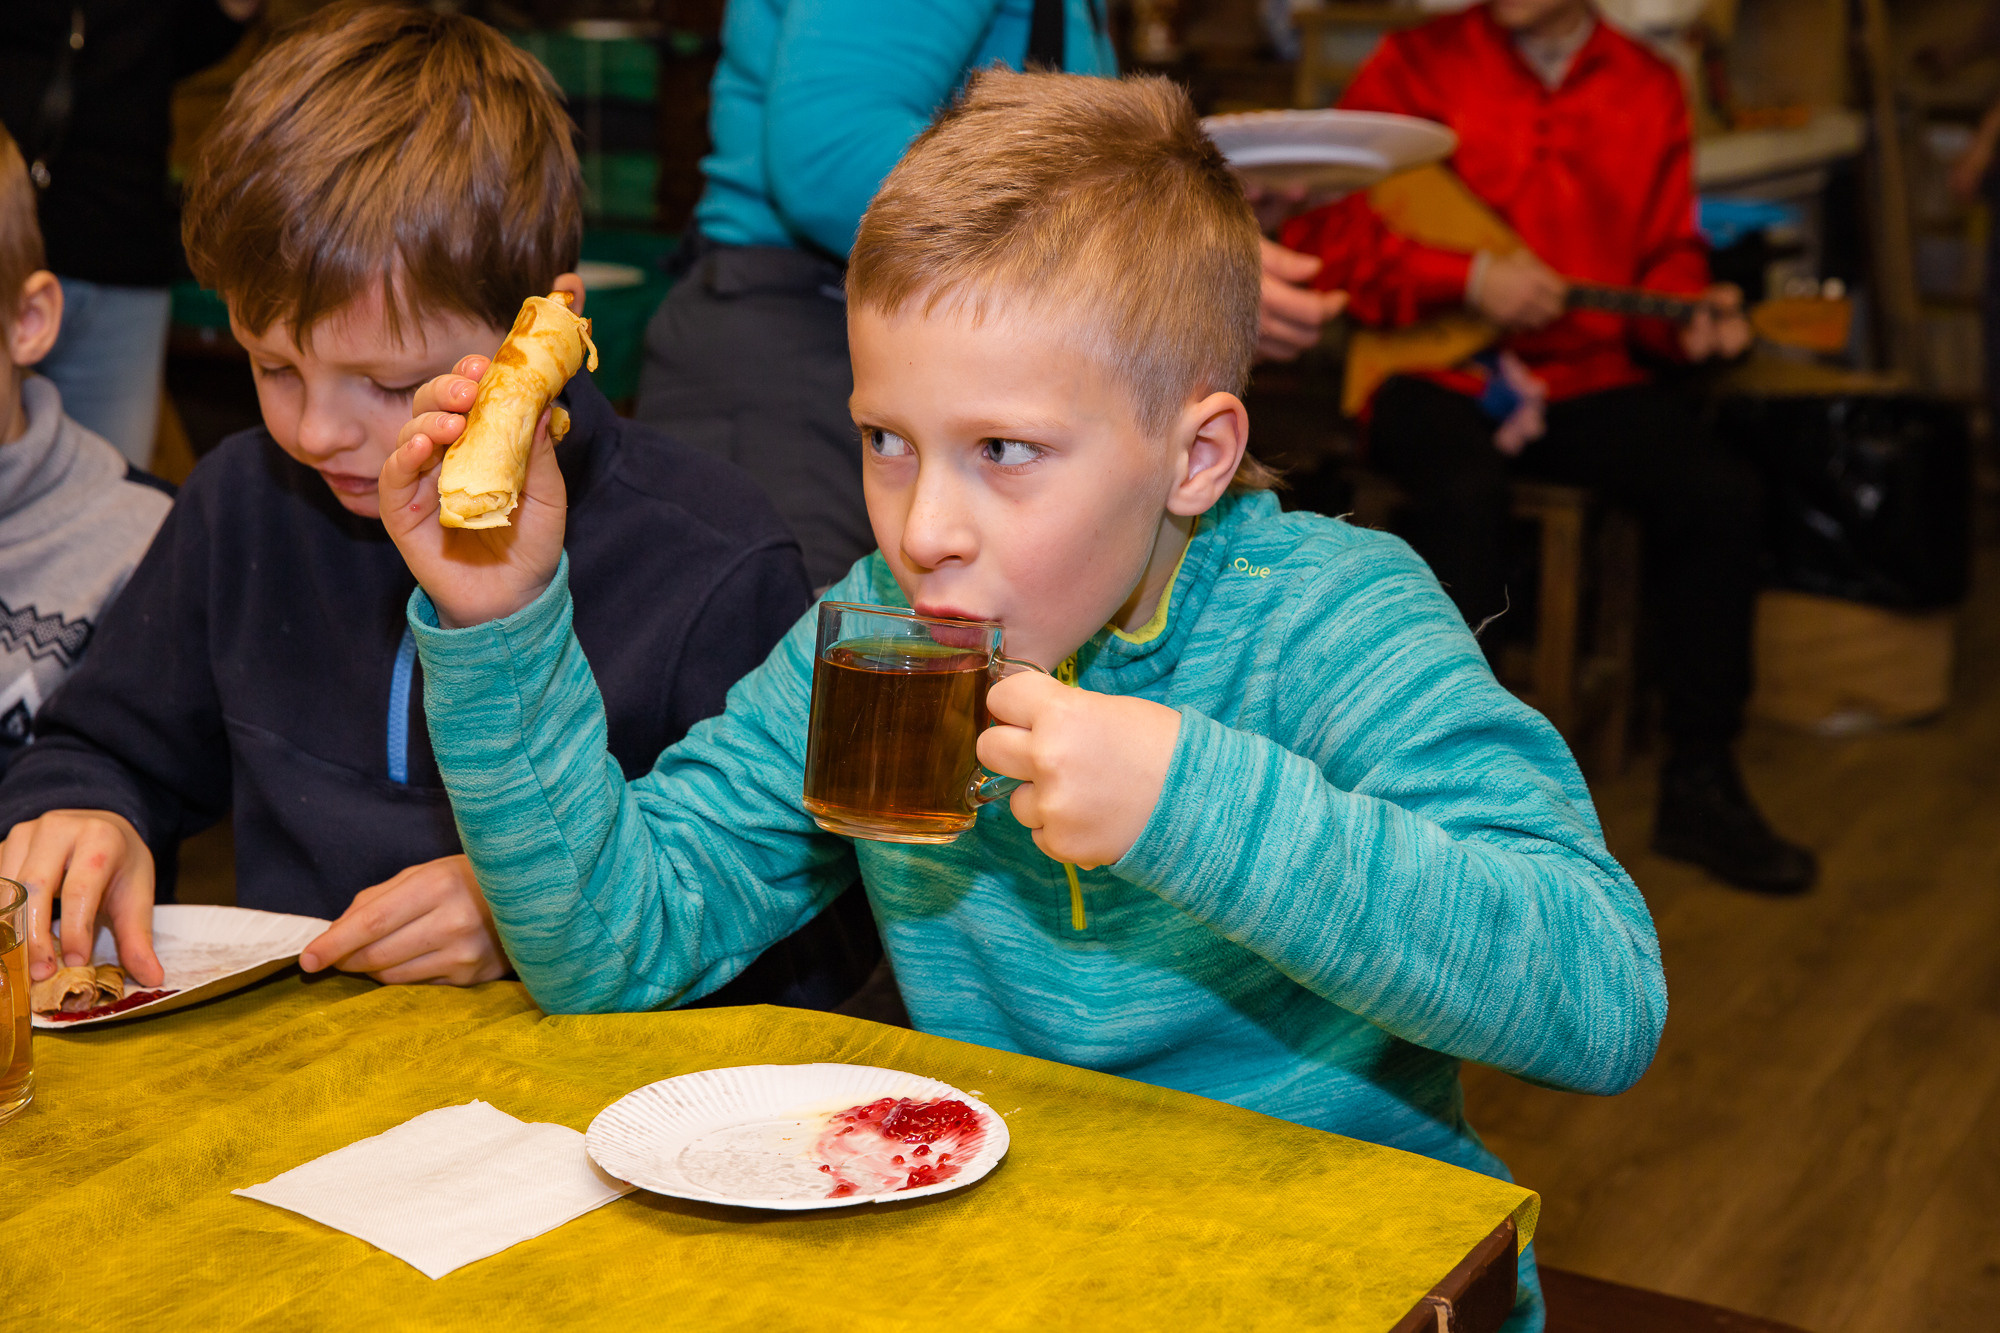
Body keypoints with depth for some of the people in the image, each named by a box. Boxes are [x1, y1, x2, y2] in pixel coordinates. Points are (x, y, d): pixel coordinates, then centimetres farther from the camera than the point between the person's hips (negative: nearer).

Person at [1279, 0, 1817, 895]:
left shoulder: (1648, 88, 11)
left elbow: (1665, 254, 15)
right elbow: (1319, 227, -6)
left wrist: (1693, 317, -8)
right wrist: (1468, 280, -14)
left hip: (1584, 375, 4)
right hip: (1436, 373, -3)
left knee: (1720, 494, -19)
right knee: (1460, 490, -35)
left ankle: (1699, 786, -5)